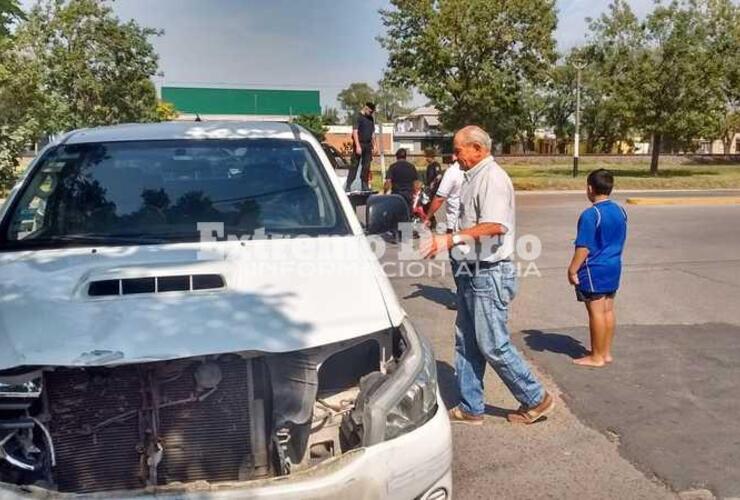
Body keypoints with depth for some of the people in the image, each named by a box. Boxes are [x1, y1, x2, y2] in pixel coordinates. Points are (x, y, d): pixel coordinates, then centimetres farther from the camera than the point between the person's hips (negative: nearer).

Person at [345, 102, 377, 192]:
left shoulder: (371, 119, 16)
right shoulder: (358, 117, -7)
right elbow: (355, 132, -14)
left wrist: (374, 145, 17)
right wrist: (358, 146, -20)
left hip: (368, 145, 7)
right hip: (359, 144, -7)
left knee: (366, 166, 7)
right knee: (355, 165, -8)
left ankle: (365, 186, 13)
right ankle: (348, 186, -6)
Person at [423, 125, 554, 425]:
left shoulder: (492, 178, -16)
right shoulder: (474, 178, 15)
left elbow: (494, 225, -29)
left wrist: (452, 239, -31)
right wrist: (448, 241, 18)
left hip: (489, 274, -10)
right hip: (472, 273, 10)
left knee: (492, 345, -2)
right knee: (466, 343, 12)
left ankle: (536, 399, 16)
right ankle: (470, 408, 22)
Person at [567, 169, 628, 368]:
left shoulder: (590, 214, -18)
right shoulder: (620, 211, 7)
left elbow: (583, 247, -20)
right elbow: (621, 241, 16)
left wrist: (573, 269, -13)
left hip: (594, 270, -8)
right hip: (614, 268, 8)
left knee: (596, 312, -1)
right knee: (608, 310, 14)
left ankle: (596, 357, 8)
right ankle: (606, 352, 24)